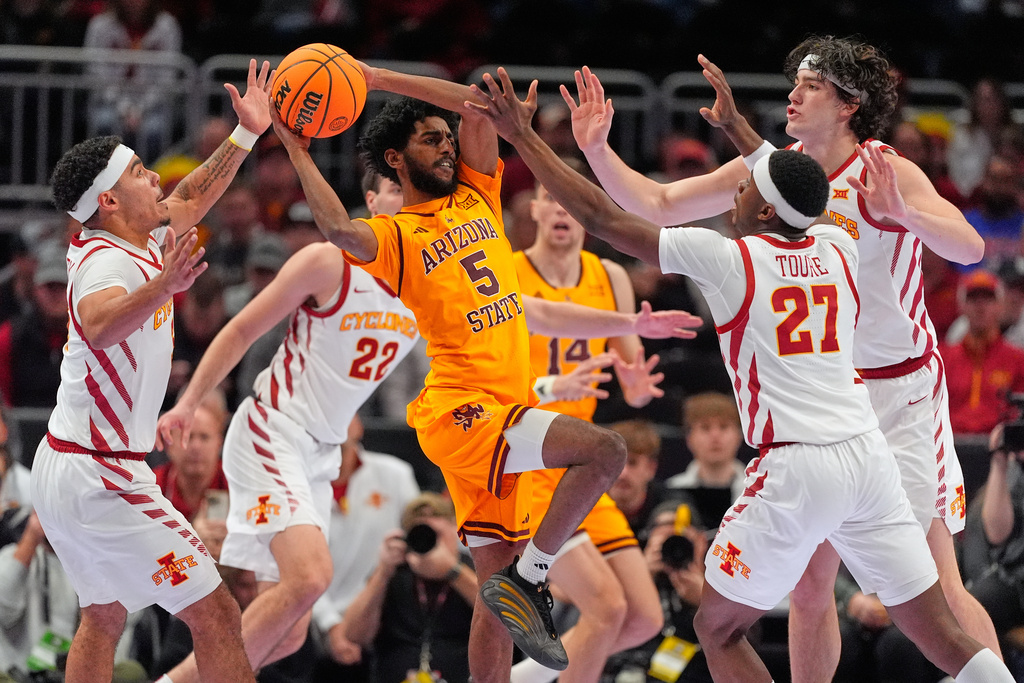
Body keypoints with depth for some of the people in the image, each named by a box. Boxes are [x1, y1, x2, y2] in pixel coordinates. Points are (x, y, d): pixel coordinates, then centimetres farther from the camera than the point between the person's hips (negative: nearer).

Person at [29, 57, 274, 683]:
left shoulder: (129, 243, 8)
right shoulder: (111, 262, -21)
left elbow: (190, 200, 27)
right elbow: (98, 325, -45)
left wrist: (246, 135, 19)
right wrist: (162, 287, -62)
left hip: (64, 466, 11)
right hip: (101, 476, -11)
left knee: (104, 618, 25)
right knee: (216, 615, -11)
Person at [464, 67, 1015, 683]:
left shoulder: (726, 258, -4)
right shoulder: (840, 250, 11)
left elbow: (603, 218, 1)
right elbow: (800, 205, 36)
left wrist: (523, 135, 9)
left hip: (796, 469, -5)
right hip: (869, 454, 5)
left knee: (719, 629, 11)